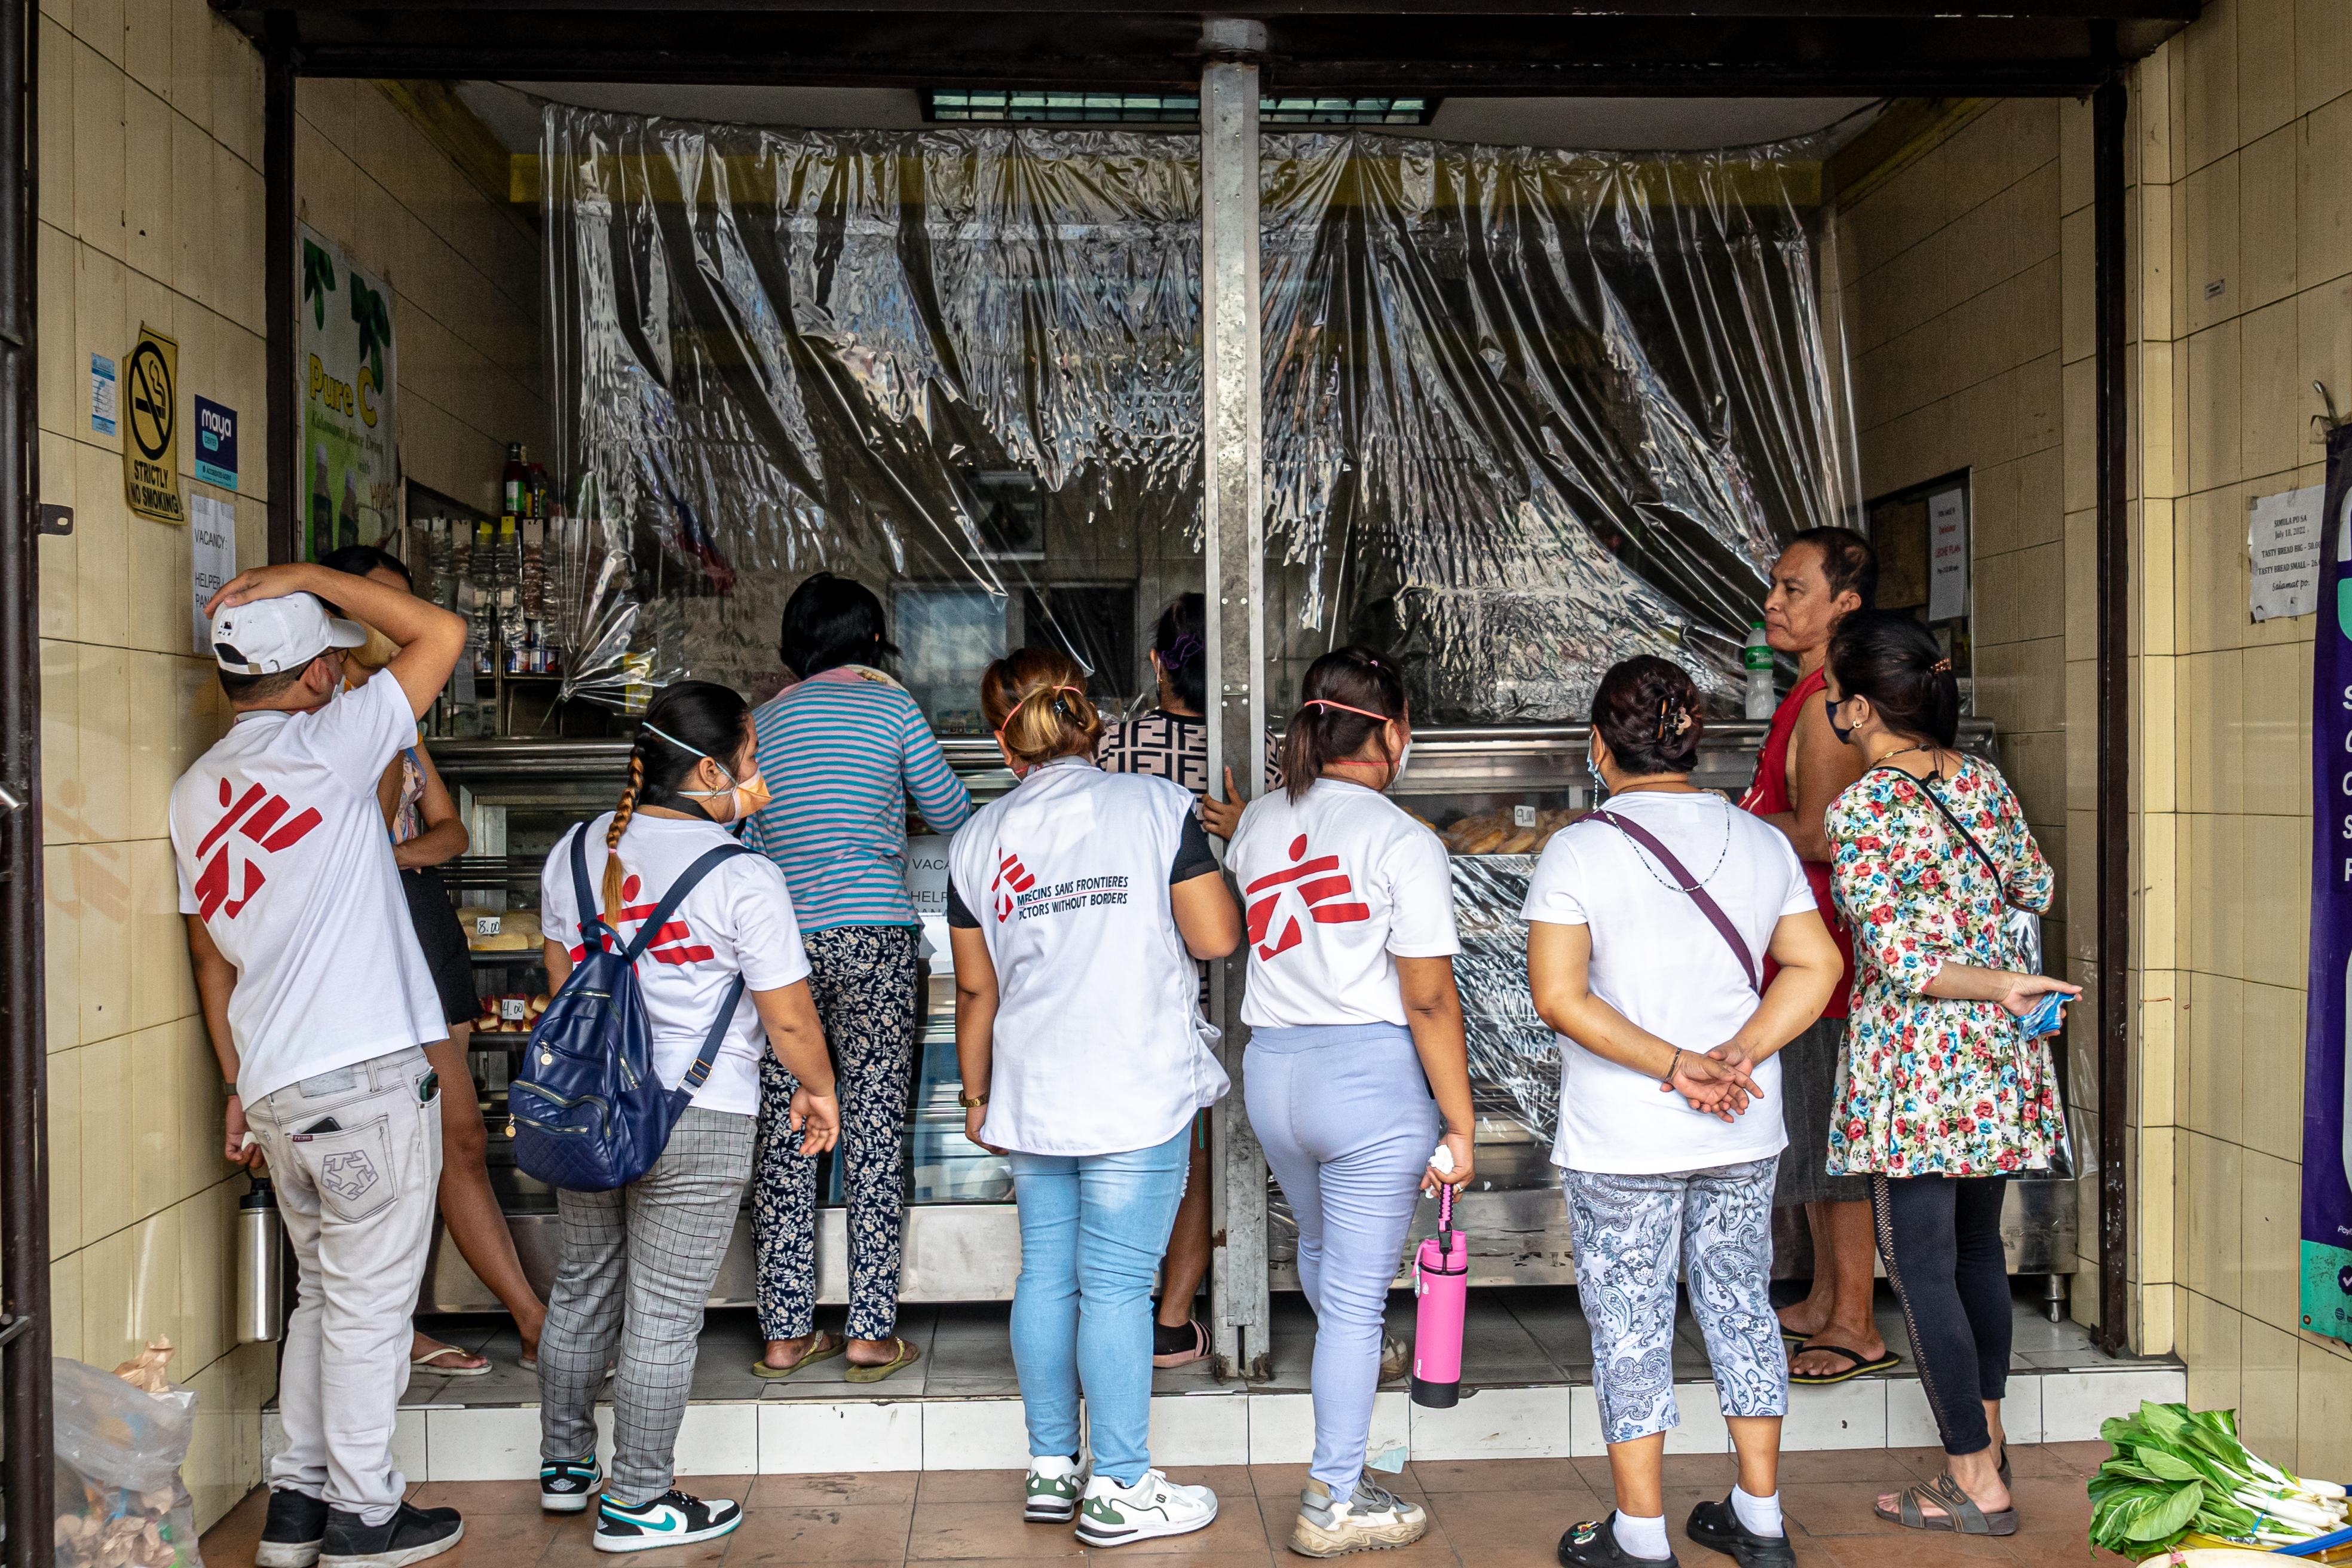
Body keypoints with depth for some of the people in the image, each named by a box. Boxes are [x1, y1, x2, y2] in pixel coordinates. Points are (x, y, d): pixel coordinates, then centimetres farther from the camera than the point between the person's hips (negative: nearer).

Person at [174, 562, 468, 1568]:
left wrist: (239, 1087, 20)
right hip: (366, 1079, -8)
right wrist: (304, 575, -2)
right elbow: (441, 634, -8)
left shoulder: (194, 793, 13)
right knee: (369, 1304, 3)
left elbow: (212, 961, 16)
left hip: (274, 1092, 8)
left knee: (324, 1296, 19)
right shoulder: (324, 745, -11)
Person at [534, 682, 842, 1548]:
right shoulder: (743, 879, -15)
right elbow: (790, 1021, -11)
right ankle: (637, 1503, 14)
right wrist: (818, 1089, 7)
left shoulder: (572, 852, 4)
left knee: (582, 1289, 20)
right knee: (663, 1315, 4)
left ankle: (564, 1466, 35)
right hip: (697, 1120, -6)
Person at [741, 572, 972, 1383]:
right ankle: (871, 1332, 4)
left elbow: (740, 841, 15)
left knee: (784, 1136, 6)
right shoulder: (891, 706, 3)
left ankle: (785, 1332, 11)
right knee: (875, 1130, 2)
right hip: (874, 934, -3)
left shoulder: (759, 723, 12)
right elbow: (950, 814, 10)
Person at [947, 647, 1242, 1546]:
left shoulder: (979, 839, 4)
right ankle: (1117, 1490, 11)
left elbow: (977, 990, 9)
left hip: (1031, 1096, 4)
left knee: (1046, 1274, 14)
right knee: (1116, 1285, 1)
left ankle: (1051, 1469, 26)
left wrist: (977, 1097, 20)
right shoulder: (1157, 806, -5)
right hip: (1138, 1094, -4)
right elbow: (1217, 939, -7)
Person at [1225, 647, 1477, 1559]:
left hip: (1271, 1069, 7)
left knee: (1321, 1251, 29)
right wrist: (1459, 1122, -9)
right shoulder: (1403, 842, -13)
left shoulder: (1255, 823, 5)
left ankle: (1353, 1365, 58)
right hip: (1372, 1075, -6)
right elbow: (1429, 1002, -15)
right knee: (1357, 1289, 3)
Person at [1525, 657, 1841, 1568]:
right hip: (1744, 1134, 5)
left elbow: (1561, 997, -18)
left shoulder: (1577, 853, -11)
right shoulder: (1761, 842, 3)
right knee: (1741, 1306, 17)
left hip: (1622, 1145, -4)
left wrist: (1674, 1064, -17)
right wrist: (1736, 1059, -8)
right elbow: (1815, 967, 0)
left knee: (1630, 1326, 7)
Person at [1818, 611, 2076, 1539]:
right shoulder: (1986, 782, 4)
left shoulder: (1860, 810, -16)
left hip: (1915, 1063, -7)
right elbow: (2033, 889, 18)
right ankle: (1985, 1444, 32)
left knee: (1921, 1264, 2)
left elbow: (1899, 960, -21)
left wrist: (1996, 986, -16)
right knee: (1979, 1246, 19)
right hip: (1997, 1057, 8)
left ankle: (1977, 1486, 8)